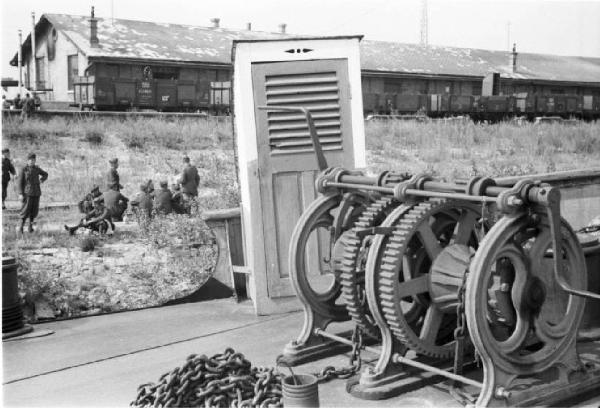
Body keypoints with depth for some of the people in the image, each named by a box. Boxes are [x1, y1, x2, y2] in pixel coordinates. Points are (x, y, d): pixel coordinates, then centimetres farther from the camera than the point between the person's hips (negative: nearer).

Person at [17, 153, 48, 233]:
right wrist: (20, 194, -9)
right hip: (27, 193, -4)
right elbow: (20, 182, -3)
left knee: (34, 210, 5)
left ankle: (30, 225, 18)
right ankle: (21, 226, 5)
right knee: (26, 210, -7)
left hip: (36, 193, 4)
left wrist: (42, 179, 2)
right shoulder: (24, 169, -3)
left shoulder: (37, 169, 7)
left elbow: (45, 174, 23)